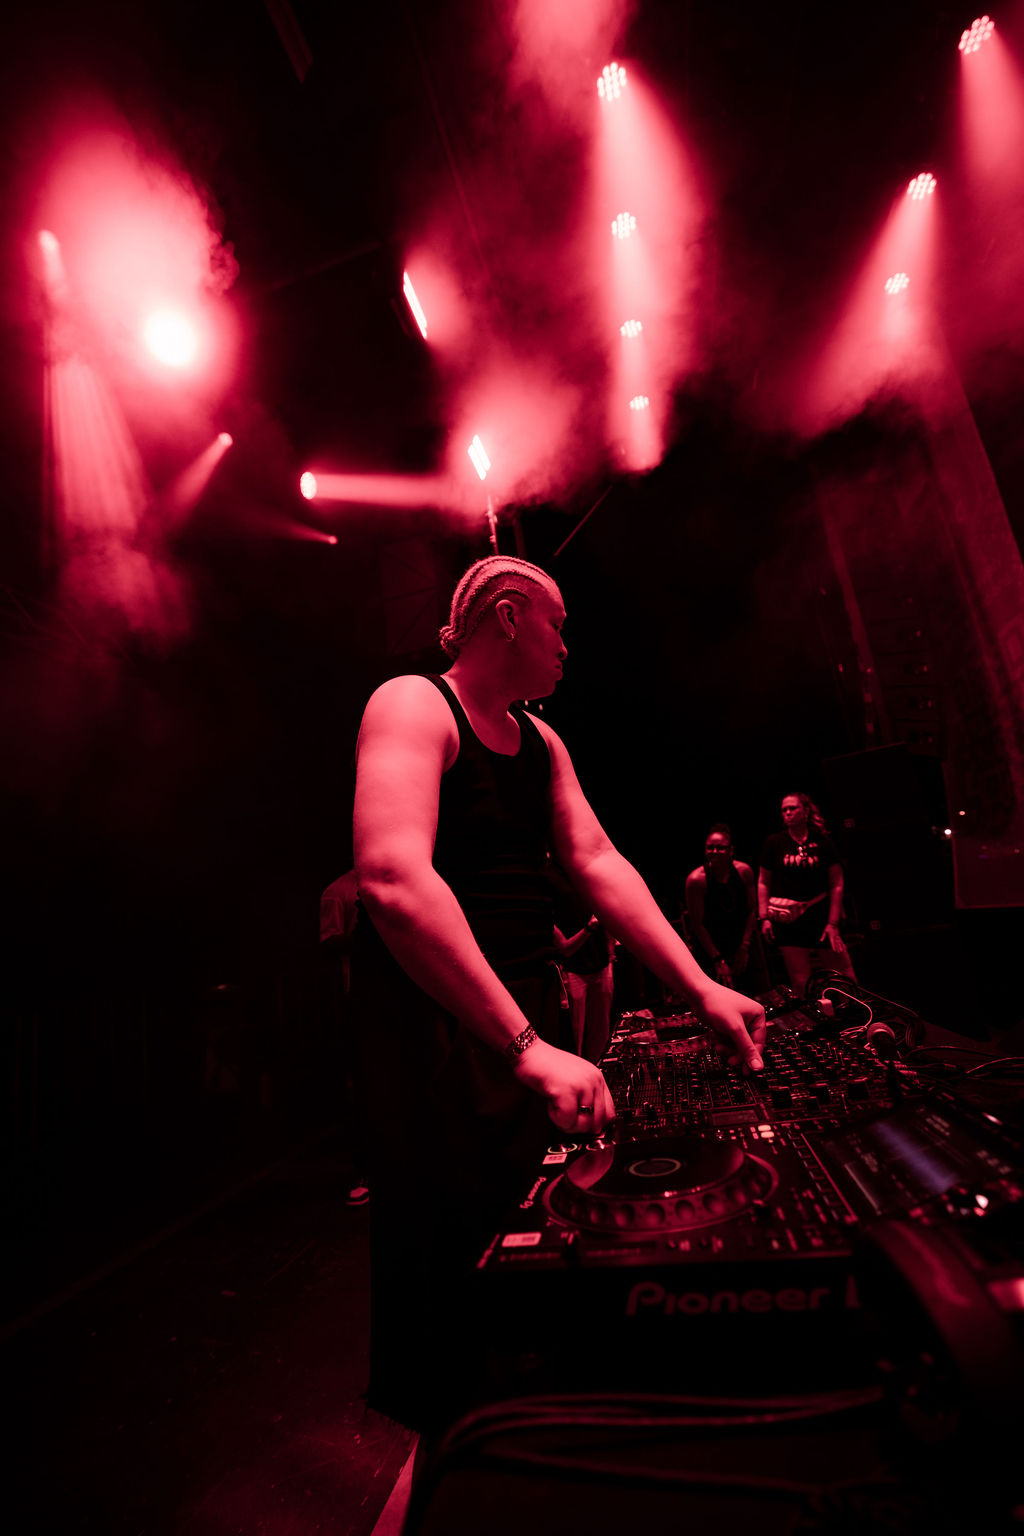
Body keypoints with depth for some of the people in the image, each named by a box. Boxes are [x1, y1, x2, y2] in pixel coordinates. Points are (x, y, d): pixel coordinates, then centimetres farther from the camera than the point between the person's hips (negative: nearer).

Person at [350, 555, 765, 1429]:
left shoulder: (541, 742, 14)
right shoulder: (413, 706, -12)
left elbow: (599, 865, 7)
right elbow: (394, 877, -27)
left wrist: (702, 989, -3)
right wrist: (526, 1049, -29)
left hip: (530, 1017, 8)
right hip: (433, 1020, -7)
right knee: (448, 1253, 1)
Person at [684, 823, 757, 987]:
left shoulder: (744, 871, -8)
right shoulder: (696, 879, -21)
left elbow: (752, 911, 1)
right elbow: (697, 924, -16)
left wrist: (744, 948, -3)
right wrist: (718, 960, -15)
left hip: (739, 945, 4)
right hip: (710, 948, -4)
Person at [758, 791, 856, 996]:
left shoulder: (822, 841, 1)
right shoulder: (775, 842, 2)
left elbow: (836, 884, 1)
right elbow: (763, 882, 6)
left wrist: (833, 923, -4)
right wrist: (764, 918, -1)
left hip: (820, 917, 1)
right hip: (787, 922, 0)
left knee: (846, 977, 3)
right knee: (800, 984, 1)